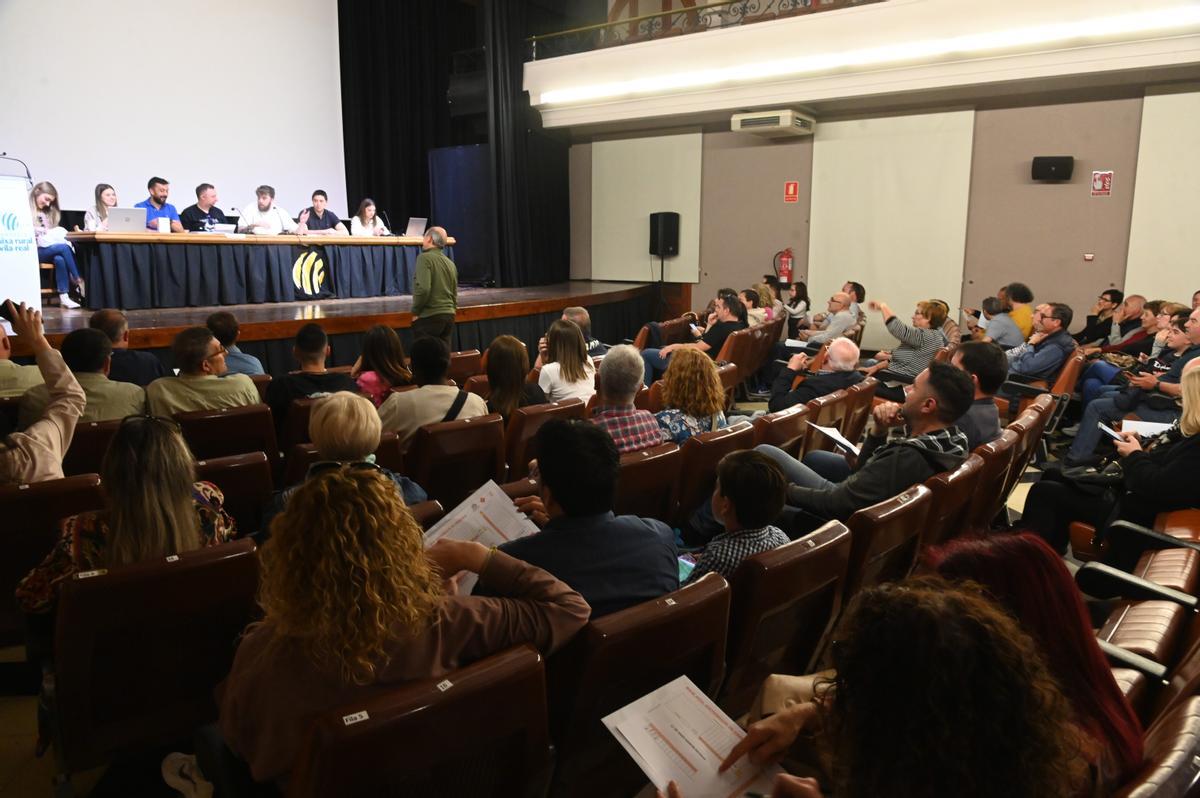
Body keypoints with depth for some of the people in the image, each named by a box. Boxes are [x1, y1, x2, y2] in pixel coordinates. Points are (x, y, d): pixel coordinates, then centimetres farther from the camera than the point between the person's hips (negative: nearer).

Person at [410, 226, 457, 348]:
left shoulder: (425, 258, -9)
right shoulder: (450, 263, 14)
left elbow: (423, 288, -20)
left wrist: (415, 312, -10)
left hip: (429, 316, -7)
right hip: (449, 316, 7)